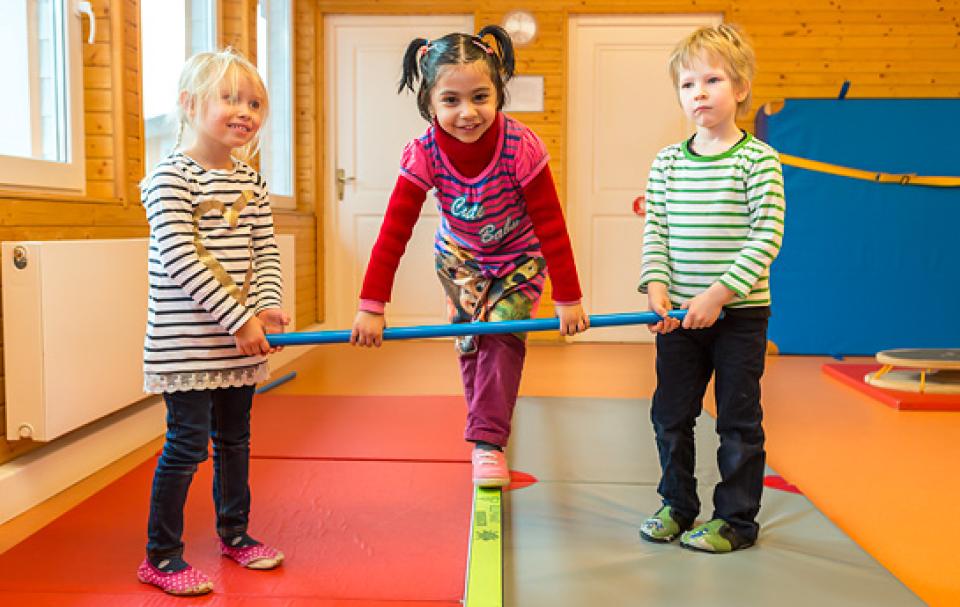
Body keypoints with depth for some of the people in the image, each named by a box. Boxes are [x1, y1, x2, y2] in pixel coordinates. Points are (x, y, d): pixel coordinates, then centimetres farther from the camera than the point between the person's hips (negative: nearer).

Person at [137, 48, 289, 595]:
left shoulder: (251, 184, 9)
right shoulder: (171, 177, -12)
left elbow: (266, 252, 7)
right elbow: (181, 258, -20)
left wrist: (266, 305, -11)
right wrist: (238, 318, -22)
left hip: (240, 342, 7)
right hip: (186, 341, -6)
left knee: (235, 437, 16)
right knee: (188, 442, -3)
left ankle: (234, 533, 34)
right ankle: (161, 557, 13)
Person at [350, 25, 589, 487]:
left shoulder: (520, 147, -32)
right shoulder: (424, 154, -27)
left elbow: (550, 225, -25)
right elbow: (394, 230, -25)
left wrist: (568, 299, -21)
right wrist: (371, 307, -27)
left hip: (519, 257, -2)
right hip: (460, 257, 2)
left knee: (502, 333, -16)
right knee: (469, 341, 5)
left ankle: (488, 442, -10)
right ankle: (490, 418, 27)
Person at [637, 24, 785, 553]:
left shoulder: (758, 160, -8)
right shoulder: (667, 161, 4)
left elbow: (767, 236, -14)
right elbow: (655, 229, 4)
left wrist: (718, 294, -20)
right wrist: (656, 285, -12)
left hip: (740, 313, -4)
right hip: (679, 313, 4)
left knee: (738, 420, 6)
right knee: (670, 414, 13)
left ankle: (735, 520, 22)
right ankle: (677, 505, 32)